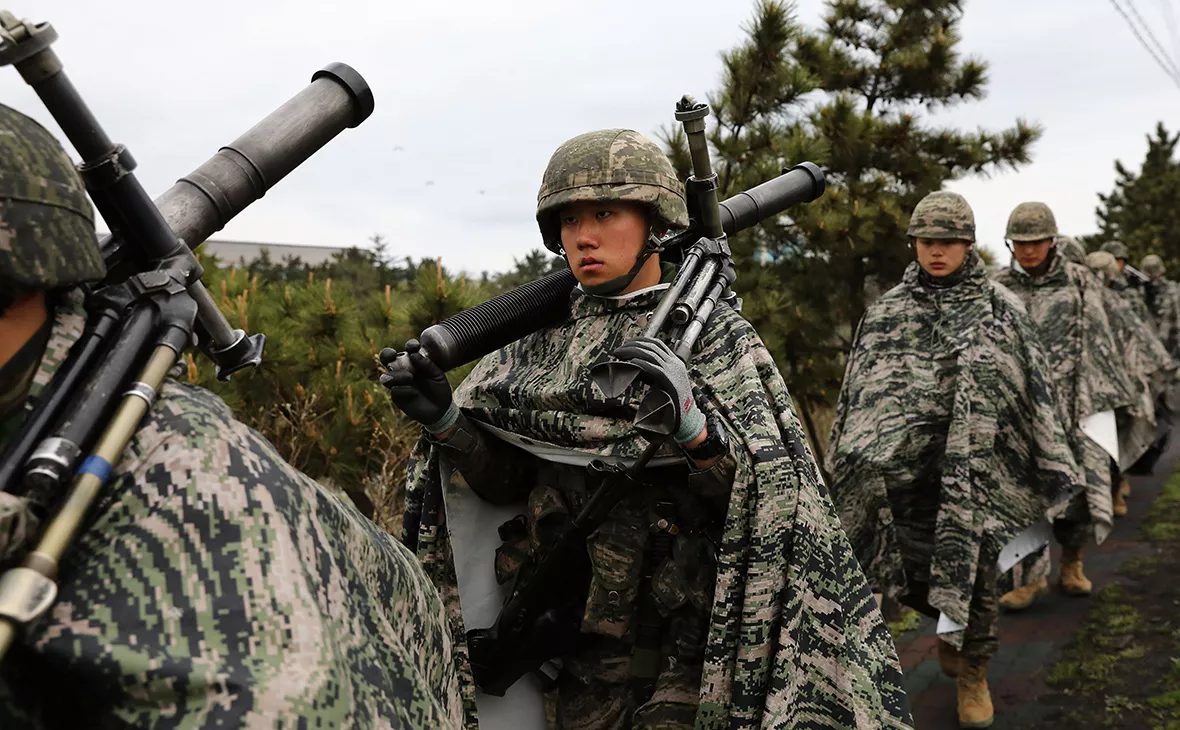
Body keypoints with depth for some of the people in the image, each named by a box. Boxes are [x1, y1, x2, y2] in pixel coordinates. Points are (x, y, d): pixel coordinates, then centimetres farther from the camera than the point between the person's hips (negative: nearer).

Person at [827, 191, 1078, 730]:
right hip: (903, 466, 2)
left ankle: (973, 671, 25)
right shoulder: (886, 312, 5)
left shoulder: (1000, 310, 2)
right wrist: (845, 466, 9)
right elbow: (856, 393, 9)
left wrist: (1053, 465, 0)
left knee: (974, 572, 4)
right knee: (914, 567, 4)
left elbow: (1036, 388, 3)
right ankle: (949, 624, 37)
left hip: (978, 467, -1)